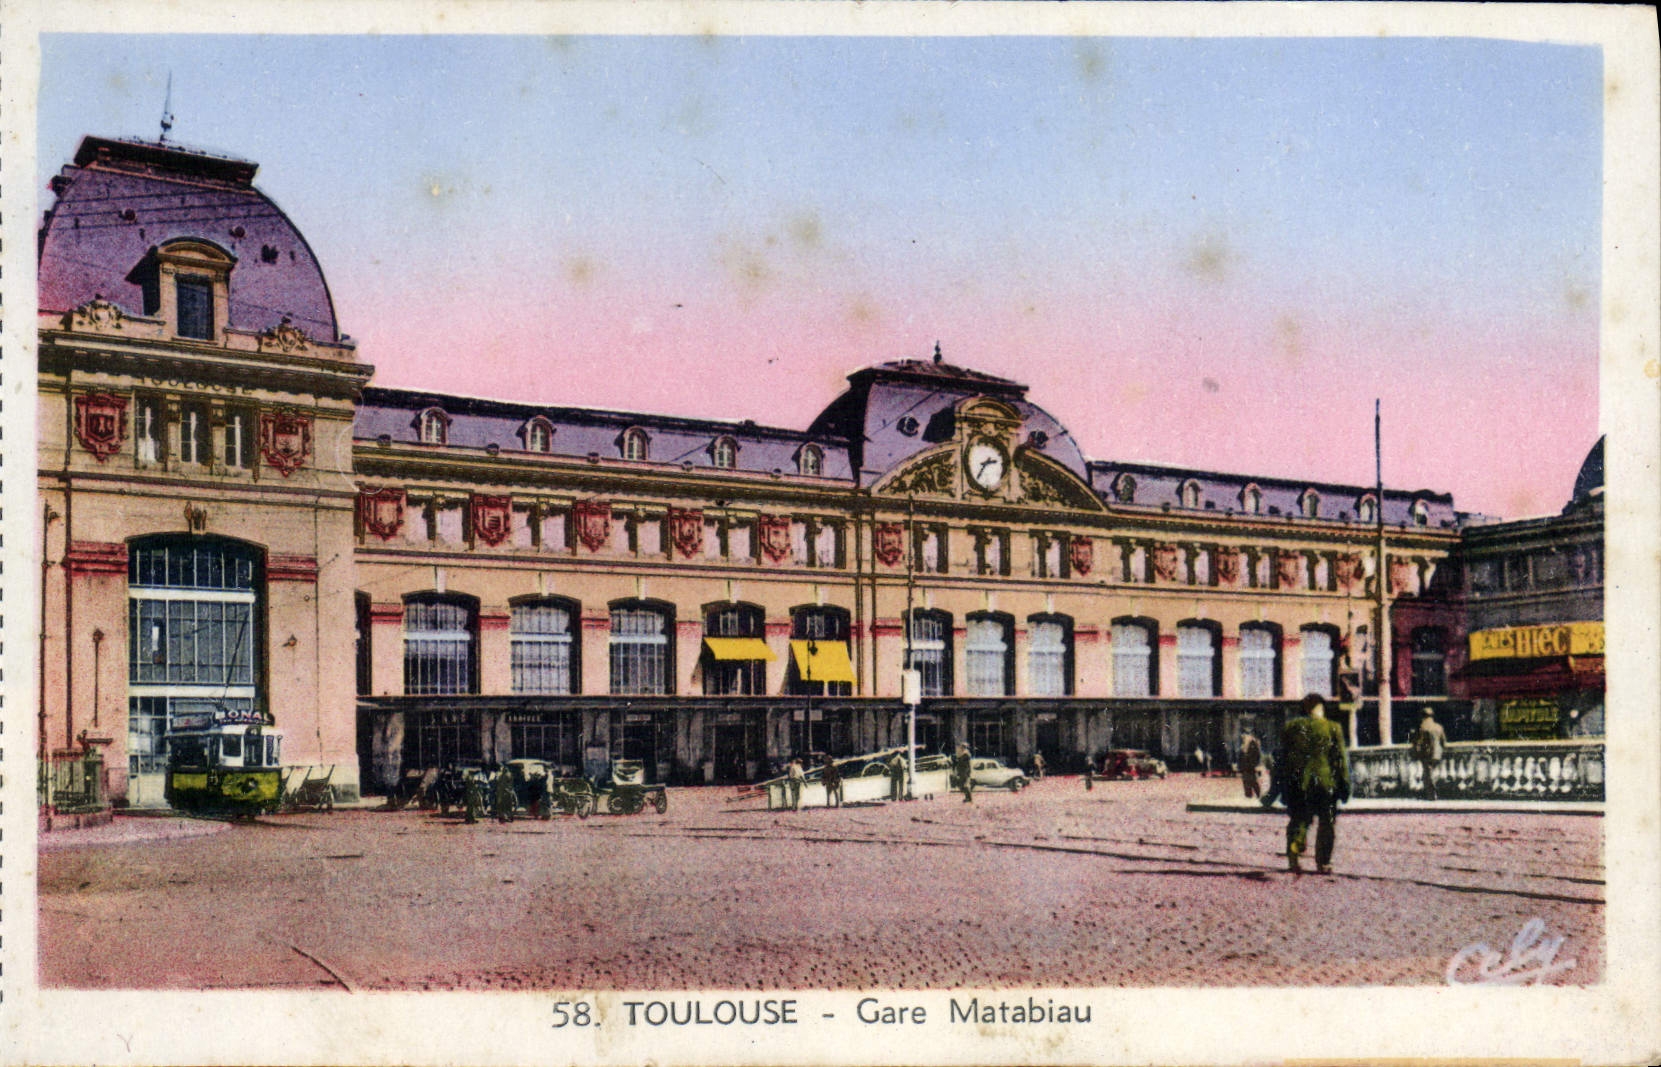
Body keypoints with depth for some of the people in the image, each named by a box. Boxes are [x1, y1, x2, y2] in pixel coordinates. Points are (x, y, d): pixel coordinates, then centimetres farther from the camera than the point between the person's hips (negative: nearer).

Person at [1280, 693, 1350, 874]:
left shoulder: (1290, 727, 4)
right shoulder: (1333, 728, -3)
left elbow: (1283, 758, 6)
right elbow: (1340, 759, -2)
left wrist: (1283, 786, 12)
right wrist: (1344, 784, 4)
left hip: (1297, 783, 2)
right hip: (1325, 783, -2)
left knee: (1298, 821, 11)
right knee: (1326, 823, 9)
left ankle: (1293, 859, -2)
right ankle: (1323, 863, 7)